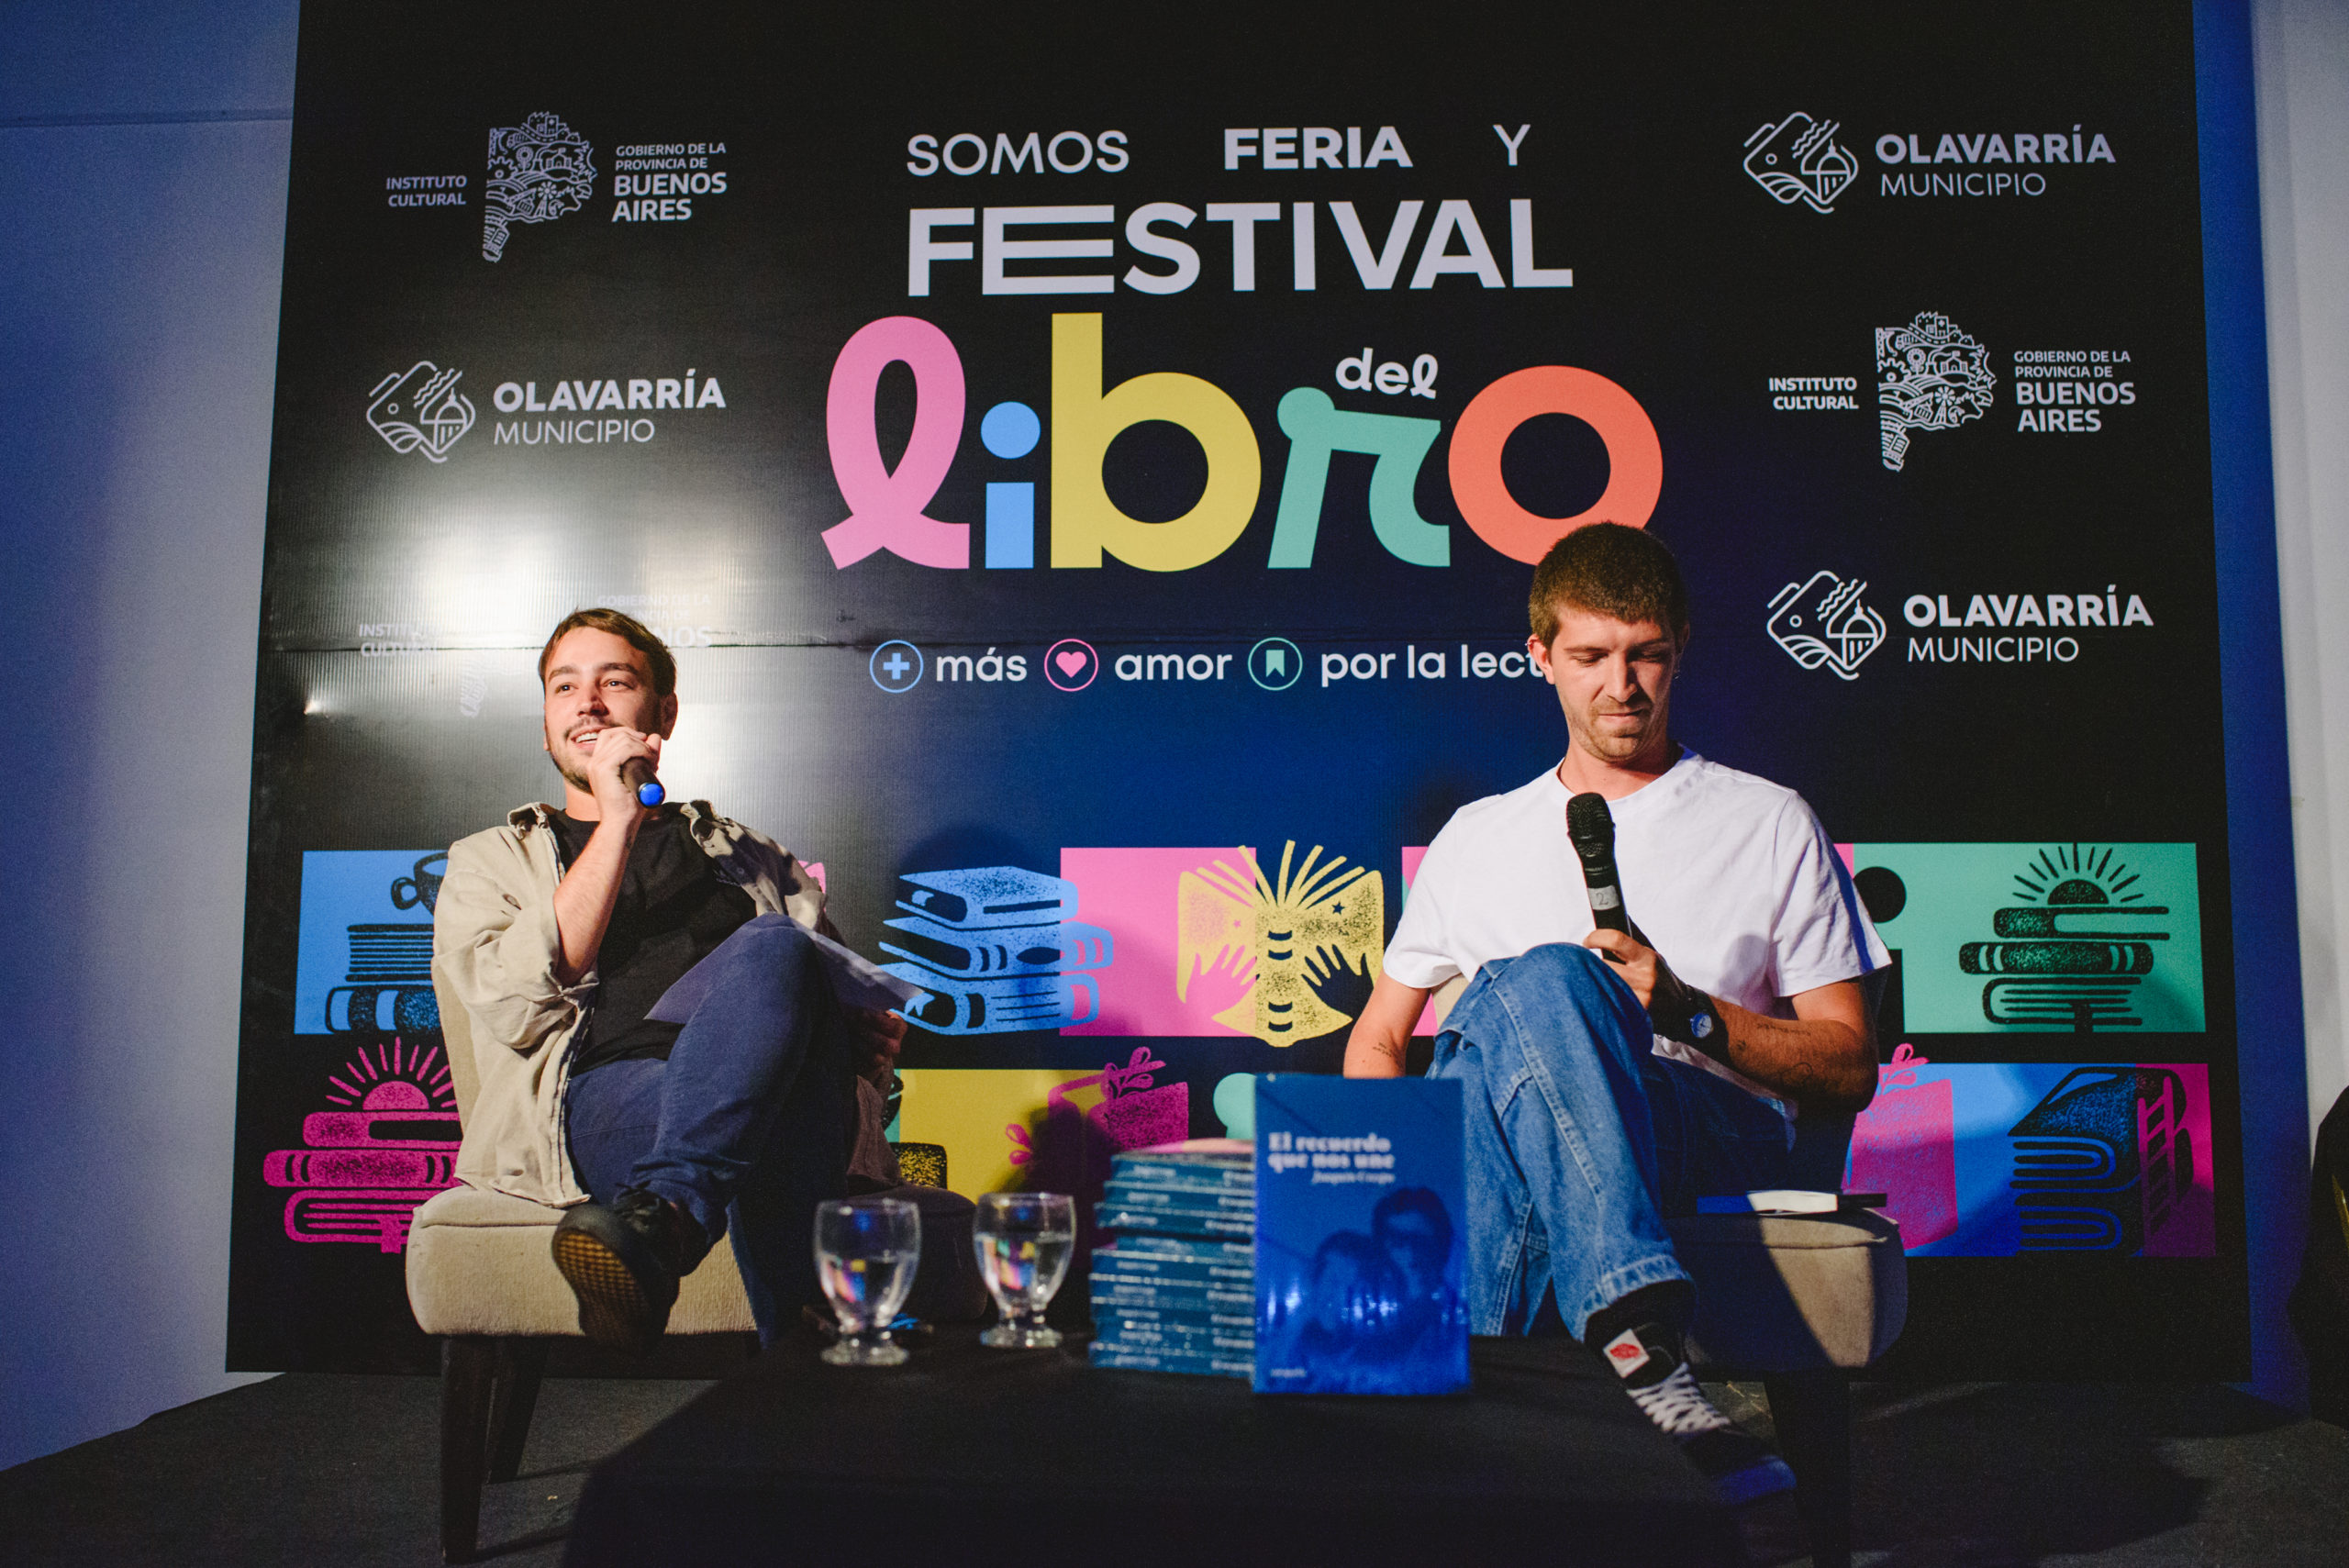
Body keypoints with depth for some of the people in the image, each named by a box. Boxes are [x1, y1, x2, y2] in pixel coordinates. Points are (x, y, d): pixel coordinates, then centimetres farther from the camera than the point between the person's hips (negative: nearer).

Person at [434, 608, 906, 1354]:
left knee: (771, 953, -35)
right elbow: (514, 1010, 5)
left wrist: (874, 1031, -2)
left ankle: (658, 1215, -50)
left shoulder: (750, 856, 33)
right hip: (601, 1092, -1)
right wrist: (617, 824, 1)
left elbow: (841, 997, 25)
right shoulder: (491, 861, 26)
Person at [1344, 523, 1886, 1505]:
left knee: (1536, 985, -35)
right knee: (1544, 979, -36)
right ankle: (1647, 1361, -47)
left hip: (1713, 1127, -2)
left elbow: (1850, 1069, 12)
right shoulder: (1477, 837, 24)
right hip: (1480, 1120, 2)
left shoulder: (1771, 825, 17)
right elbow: (1376, 1042, 25)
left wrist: (1688, 1012, -7)